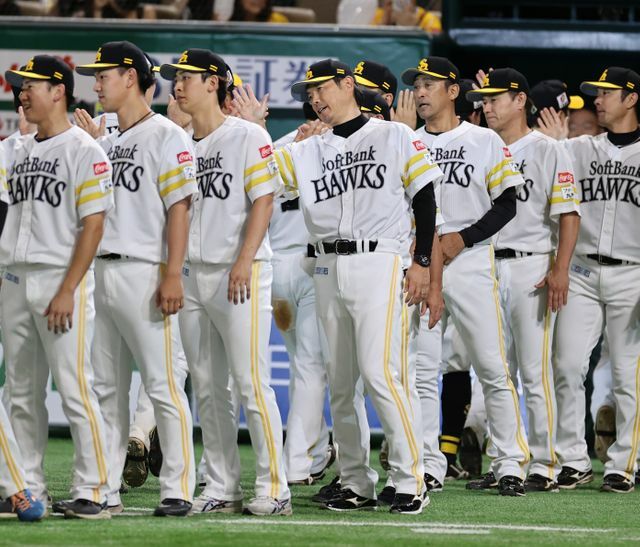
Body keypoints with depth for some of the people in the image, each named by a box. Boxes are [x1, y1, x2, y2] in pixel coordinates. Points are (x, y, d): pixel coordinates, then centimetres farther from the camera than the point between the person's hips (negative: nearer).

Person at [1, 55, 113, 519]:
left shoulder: (84, 150, -6)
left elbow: (93, 225, -11)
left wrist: (67, 291, -17)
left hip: (62, 279, -8)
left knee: (74, 389, -10)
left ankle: (92, 491, -7)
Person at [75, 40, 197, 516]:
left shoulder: (166, 136, -6)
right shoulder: (107, 143, 19)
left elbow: (179, 207, -12)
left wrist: (172, 275, -19)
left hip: (144, 274, -8)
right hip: (102, 274, 8)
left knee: (162, 384, -8)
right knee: (106, 386, 9)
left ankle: (178, 490, -6)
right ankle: (105, 489, 13)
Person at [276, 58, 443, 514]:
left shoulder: (393, 136, 4)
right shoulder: (308, 152, 16)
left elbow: (425, 199, 2)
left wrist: (423, 263, -4)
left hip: (378, 263, -6)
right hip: (328, 268, 6)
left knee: (379, 373, -15)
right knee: (339, 382, 5)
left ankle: (411, 481, -11)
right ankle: (356, 484, 11)